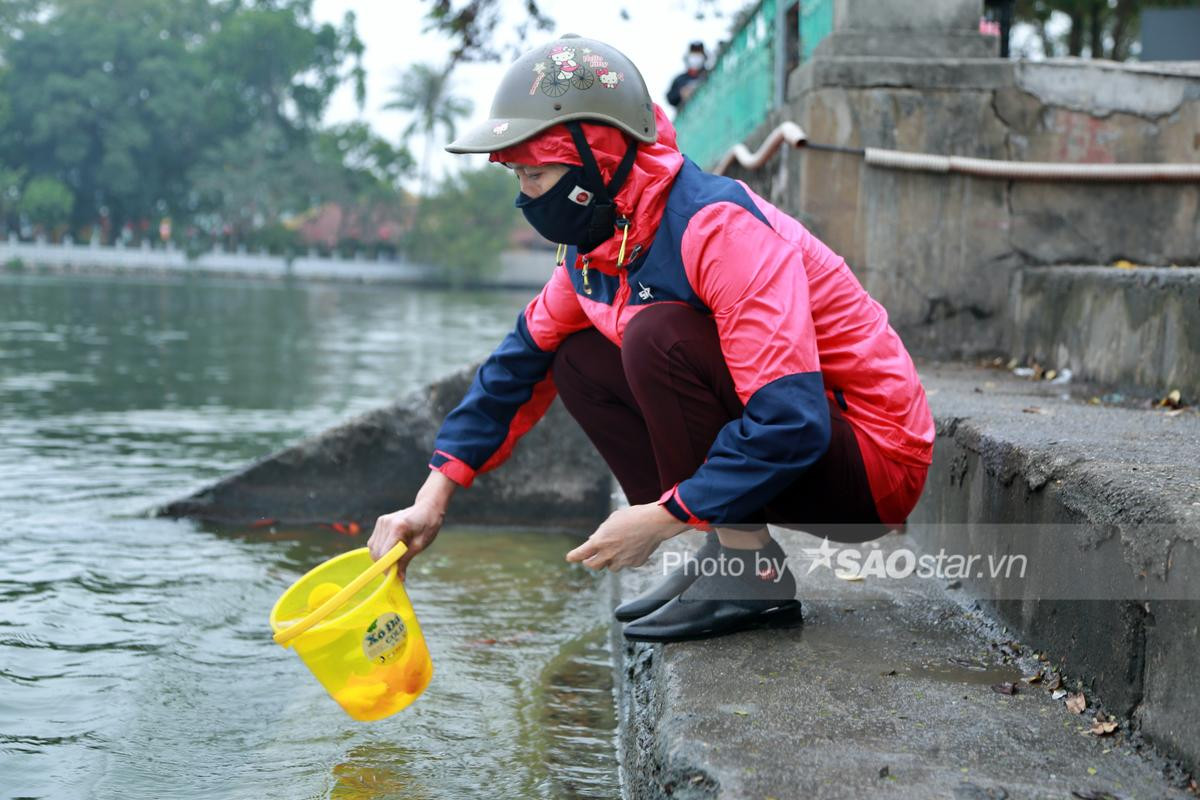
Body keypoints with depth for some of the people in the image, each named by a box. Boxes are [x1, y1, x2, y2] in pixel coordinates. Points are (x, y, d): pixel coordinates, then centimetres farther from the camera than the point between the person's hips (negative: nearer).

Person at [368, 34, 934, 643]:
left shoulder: (721, 228, -26)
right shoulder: (594, 243, 1)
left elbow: (792, 422, -32)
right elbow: (522, 364, 11)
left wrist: (660, 518, -27)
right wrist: (433, 497, 2)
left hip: (874, 465, -9)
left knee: (657, 335, -26)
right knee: (578, 360, 4)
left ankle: (752, 574, -18)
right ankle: (723, 552, 2)